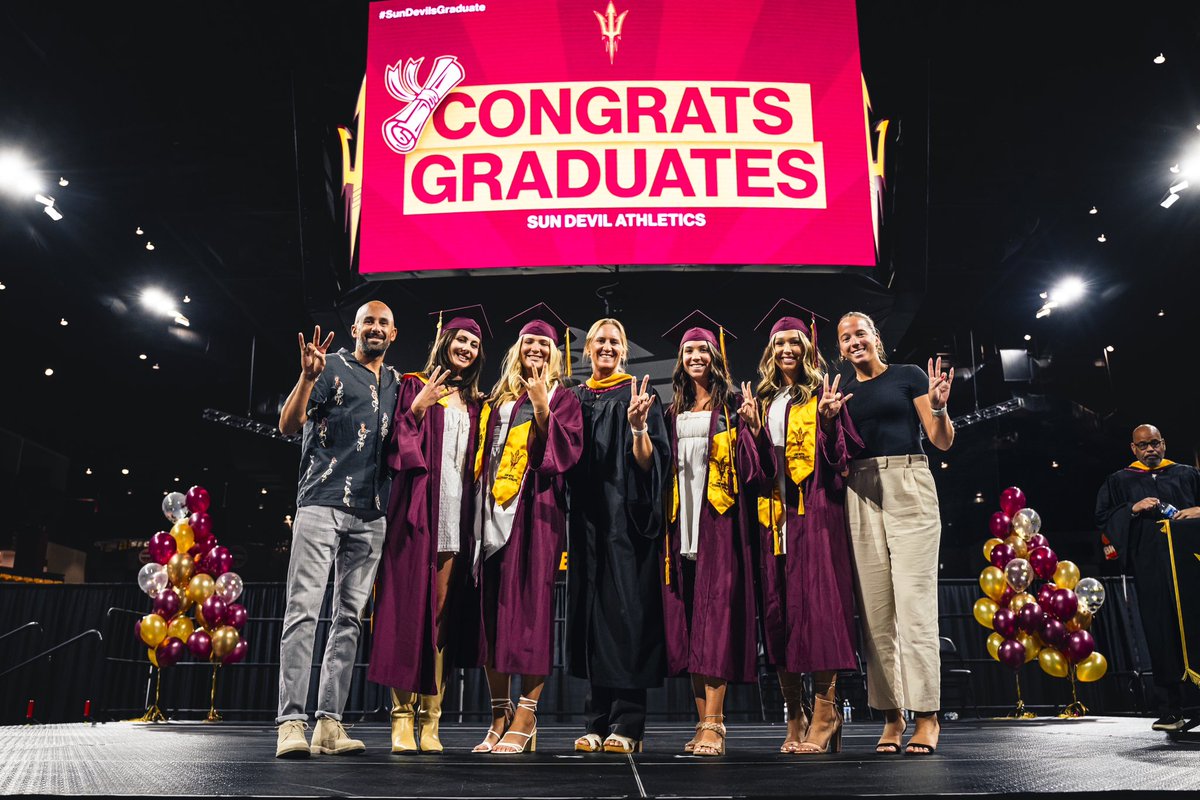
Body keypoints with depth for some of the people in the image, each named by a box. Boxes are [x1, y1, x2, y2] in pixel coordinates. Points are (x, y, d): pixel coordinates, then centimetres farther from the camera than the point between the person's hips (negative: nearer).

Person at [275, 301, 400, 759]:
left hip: (370, 515, 5)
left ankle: (329, 723, 7)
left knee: (350, 618, 4)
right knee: (303, 610, -10)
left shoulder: (396, 383, 20)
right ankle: (291, 722, -8)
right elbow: (288, 425, -6)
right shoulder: (332, 367, 4)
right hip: (322, 504, -5)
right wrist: (307, 377, -20)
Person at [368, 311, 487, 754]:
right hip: (418, 507, -3)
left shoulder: (474, 403, 20)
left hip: (456, 511, 3)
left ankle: (430, 720, 2)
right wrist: (418, 407, -9)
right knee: (409, 604, -7)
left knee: (441, 611, 0)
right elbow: (395, 444, 1)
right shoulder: (414, 386, 10)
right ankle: (402, 716, -2)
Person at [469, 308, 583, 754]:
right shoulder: (501, 396, 19)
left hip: (536, 506, -4)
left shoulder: (562, 398, 8)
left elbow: (568, 450, -6)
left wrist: (542, 409, -14)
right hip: (496, 507, 5)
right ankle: (500, 714, 10)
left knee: (531, 602, -7)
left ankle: (525, 718, -2)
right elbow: (486, 449, 21)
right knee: (493, 602, 2)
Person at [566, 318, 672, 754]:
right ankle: (598, 721, 10)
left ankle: (627, 723, -3)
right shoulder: (573, 398, 16)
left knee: (626, 609, -7)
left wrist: (639, 426, -22)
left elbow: (649, 462, -6)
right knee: (591, 607, 4)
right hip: (585, 516, 4)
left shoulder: (638, 395, 4)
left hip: (626, 516, -4)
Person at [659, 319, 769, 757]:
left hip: (719, 515, -4)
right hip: (682, 518, 5)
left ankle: (713, 724, -11)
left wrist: (753, 425, -18)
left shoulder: (733, 404, 7)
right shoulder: (674, 412, 19)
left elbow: (753, 461, -1)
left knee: (717, 609, -11)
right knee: (687, 614, 2)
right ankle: (704, 721, 8)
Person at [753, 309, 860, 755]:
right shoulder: (764, 400, 19)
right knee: (778, 604, 1)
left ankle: (825, 710, -3)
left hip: (814, 507, -4)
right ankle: (794, 715, 8)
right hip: (773, 511, 4)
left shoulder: (822, 393, 6)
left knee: (815, 599, -10)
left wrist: (829, 421, -18)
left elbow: (840, 454, -1)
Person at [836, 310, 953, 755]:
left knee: (913, 601, -9)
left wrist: (938, 407, -15)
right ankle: (891, 717, 8)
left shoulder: (909, 376, 7)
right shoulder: (842, 391, 17)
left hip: (908, 488, -4)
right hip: (861, 496, 4)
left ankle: (927, 715, -2)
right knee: (875, 606, 2)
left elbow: (943, 442, 3)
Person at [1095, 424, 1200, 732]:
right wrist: (1133, 509, -8)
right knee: (1162, 636, -3)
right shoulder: (1120, 481, 15)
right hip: (1151, 569, -1)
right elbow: (1102, 517, 7)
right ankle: (1170, 711, -1)